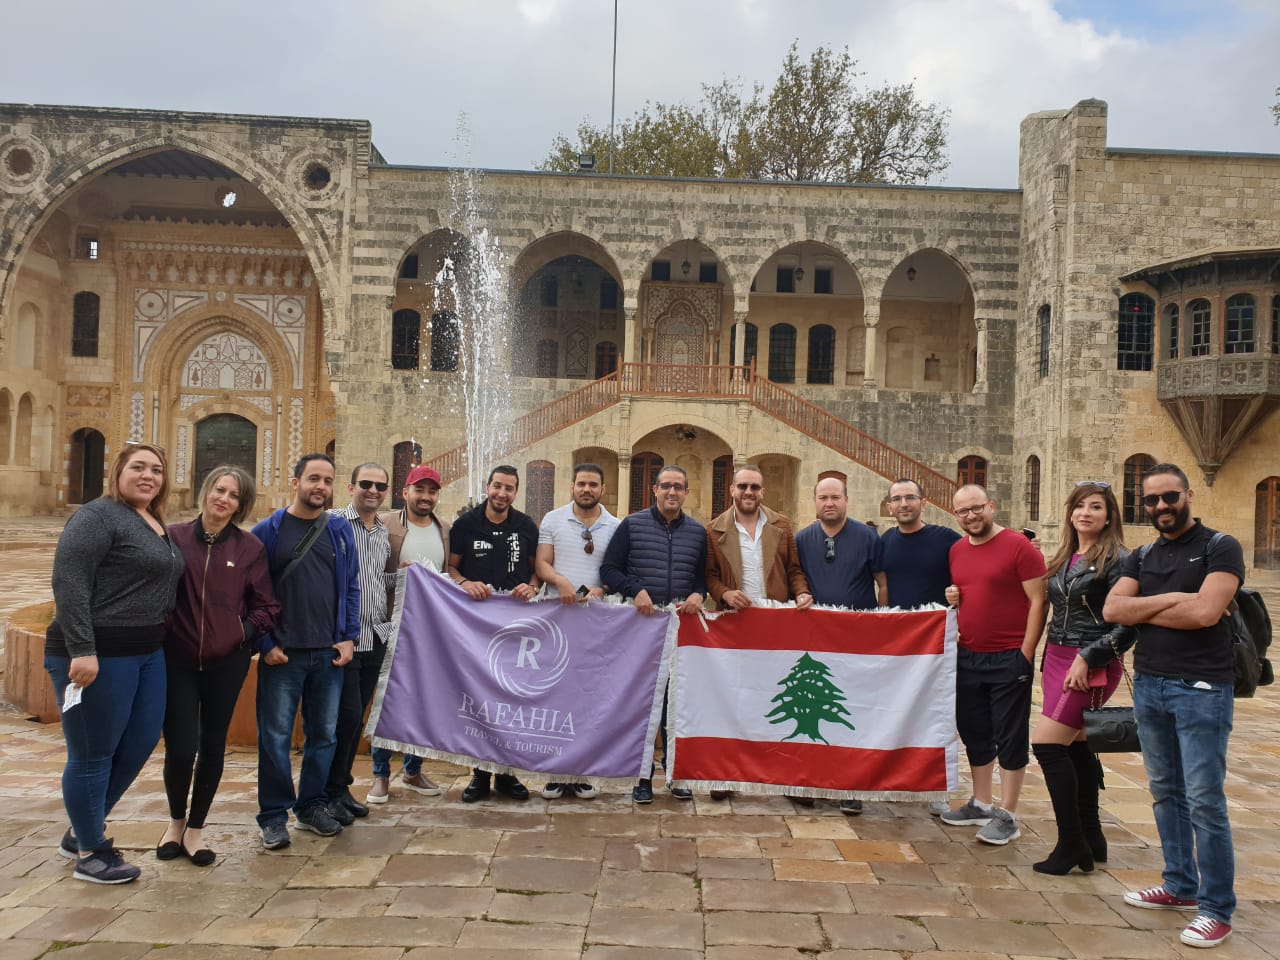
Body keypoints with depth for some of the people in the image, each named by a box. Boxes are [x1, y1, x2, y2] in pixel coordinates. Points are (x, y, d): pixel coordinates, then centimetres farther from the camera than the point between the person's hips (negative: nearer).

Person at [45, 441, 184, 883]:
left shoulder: (156, 525, 14)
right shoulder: (98, 516, -12)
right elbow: (68, 582, -20)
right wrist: (81, 649, -26)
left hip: (146, 652, 9)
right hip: (97, 654, -9)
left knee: (140, 743, 14)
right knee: (93, 754, 3)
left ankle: (80, 831, 31)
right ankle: (90, 853, 16)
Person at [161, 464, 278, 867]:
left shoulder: (250, 548, 0)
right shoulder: (174, 537, -3)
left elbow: (267, 606, 4)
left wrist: (244, 631, -9)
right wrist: (159, 635, -4)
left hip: (227, 661, 1)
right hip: (177, 659, -1)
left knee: (212, 746, 9)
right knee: (181, 748, -4)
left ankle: (195, 830, 27)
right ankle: (176, 822, 25)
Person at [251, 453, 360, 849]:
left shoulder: (340, 532, 8)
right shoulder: (268, 531, -2)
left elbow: (351, 588, 9)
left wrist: (349, 638, 0)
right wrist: (266, 644, -8)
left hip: (329, 654, 3)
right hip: (282, 653, -3)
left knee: (324, 734, 10)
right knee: (276, 736, 1)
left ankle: (312, 805, 25)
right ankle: (274, 816, 13)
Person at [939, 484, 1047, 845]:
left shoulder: (1018, 546, -10)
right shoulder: (956, 550, 10)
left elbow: (1039, 600, -13)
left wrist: (1026, 654, -16)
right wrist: (952, 598, 3)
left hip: (1009, 659, -7)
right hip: (968, 656, 7)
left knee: (1010, 737, 2)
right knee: (974, 733, 15)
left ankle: (1007, 815, 11)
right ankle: (981, 803, 30)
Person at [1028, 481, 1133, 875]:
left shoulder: (1115, 559, -10)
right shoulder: (1064, 558, 12)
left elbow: (1126, 624, -15)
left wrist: (1086, 659, -18)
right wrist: (1047, 663, 14)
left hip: (1091, 667, -8)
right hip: (1057, 659, 8)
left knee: (1047, 744, -12)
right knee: (1076, 748, 13)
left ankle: (1071, 843, -3)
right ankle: (1090, 838, 24)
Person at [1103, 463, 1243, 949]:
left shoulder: (1220, 547, -5)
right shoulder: (1141, 557, 12)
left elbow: (1205, 612, -19)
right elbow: (1112, 609, -1)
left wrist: (1144, 611, -6)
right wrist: (1171, 600, -11)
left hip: (1202, 689, -6)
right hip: (1148, 685, 6)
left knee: (1204, 800, -4)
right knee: (1166, 793, 13)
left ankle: (1216, 908, 6)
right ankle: (1180, 885, 26)